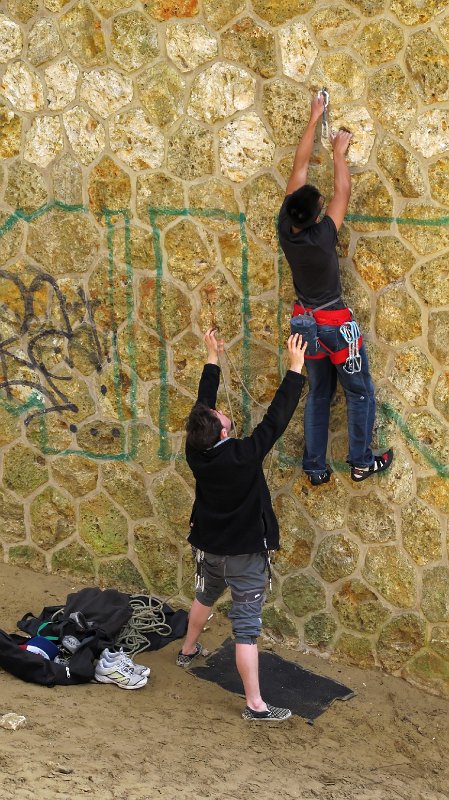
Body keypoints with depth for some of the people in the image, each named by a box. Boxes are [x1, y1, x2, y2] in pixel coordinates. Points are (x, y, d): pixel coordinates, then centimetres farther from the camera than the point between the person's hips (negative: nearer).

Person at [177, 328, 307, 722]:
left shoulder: (196, 451, -13)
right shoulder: (244, 454, -28)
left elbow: (203, 402, 0)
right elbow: (277, 417, -24)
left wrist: (213, 358, 9)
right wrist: (295, 368, -17)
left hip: (209, 545, 6)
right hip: (245, 552, -6)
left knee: (205, 596, 33)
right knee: (246, 626, -3)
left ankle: (188, 650, 56)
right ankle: (255, 705, 2)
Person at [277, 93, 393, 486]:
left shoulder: (286, 229, -14)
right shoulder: (321, 237, -29)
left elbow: (299, 168, -7)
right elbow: (343, 192, -16)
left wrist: (314, 119, 0)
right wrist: (340, 151, -1)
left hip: (306, 319, 7)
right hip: (335, 323, -6)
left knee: (318, 394, 16)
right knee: (360, 392, 10)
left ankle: (315, 467, 19)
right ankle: (362, 461, 19)